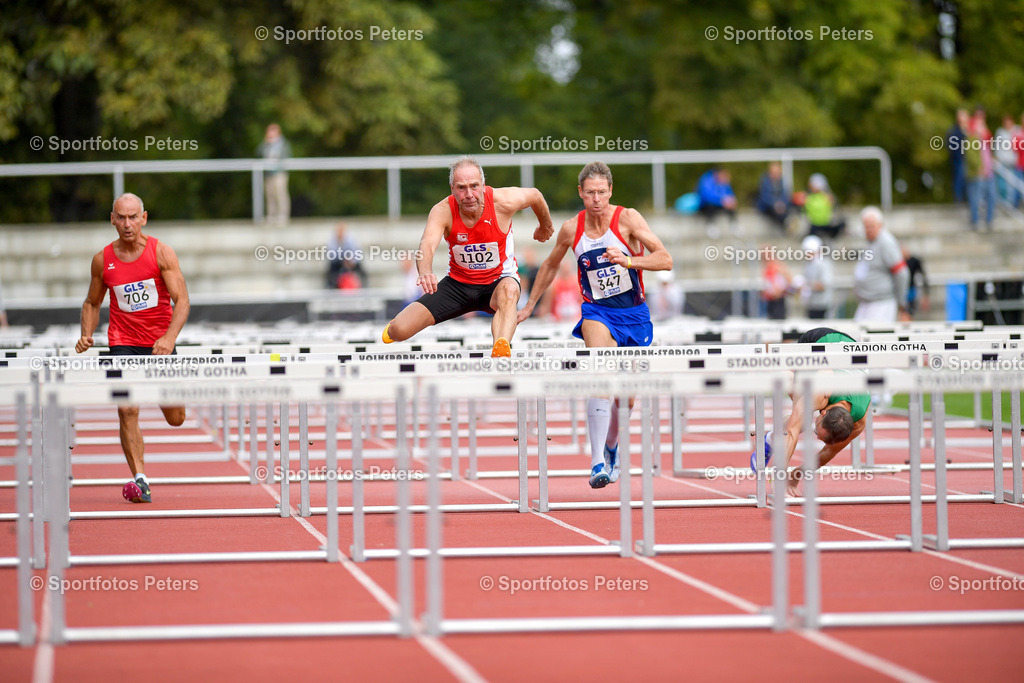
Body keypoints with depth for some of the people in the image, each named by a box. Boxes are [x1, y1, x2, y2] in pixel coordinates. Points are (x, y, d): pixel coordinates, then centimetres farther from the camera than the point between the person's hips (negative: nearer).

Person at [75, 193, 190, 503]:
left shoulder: (161, 253, -7)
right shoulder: (102, 260, 0)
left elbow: (181, 300, -12)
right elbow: (92, 303, 15)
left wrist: (169, 337, -29)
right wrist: (87, 335, -4)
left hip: (159, 343, 0)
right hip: (123, 342, 0)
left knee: (175, 419, 9)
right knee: (127, 410, -18)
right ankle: (140, 480, -14)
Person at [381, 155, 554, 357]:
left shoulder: (504, 201, -20)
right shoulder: (443, 211, -22)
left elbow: (535, 196, 2)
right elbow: (427, 245, -40)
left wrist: (545, 226, 22)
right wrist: (425, 272, -63)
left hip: (498, 281, -1)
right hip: (458, 284, 1)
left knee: (509, 291, -41)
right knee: (398, 331, -9)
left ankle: (501, 350, -61)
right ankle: (399, 325, 30)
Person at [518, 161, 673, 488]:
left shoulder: (627, 218, -12)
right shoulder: (571, 229, -4)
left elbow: (665, 259, -19)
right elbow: (550, 266, 16)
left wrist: (629, 261, -35)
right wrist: (529, 306, 23)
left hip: (634, 313, 0)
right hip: (597, 311, 0)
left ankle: (611, 448, 40)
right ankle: (597, 462, -35)